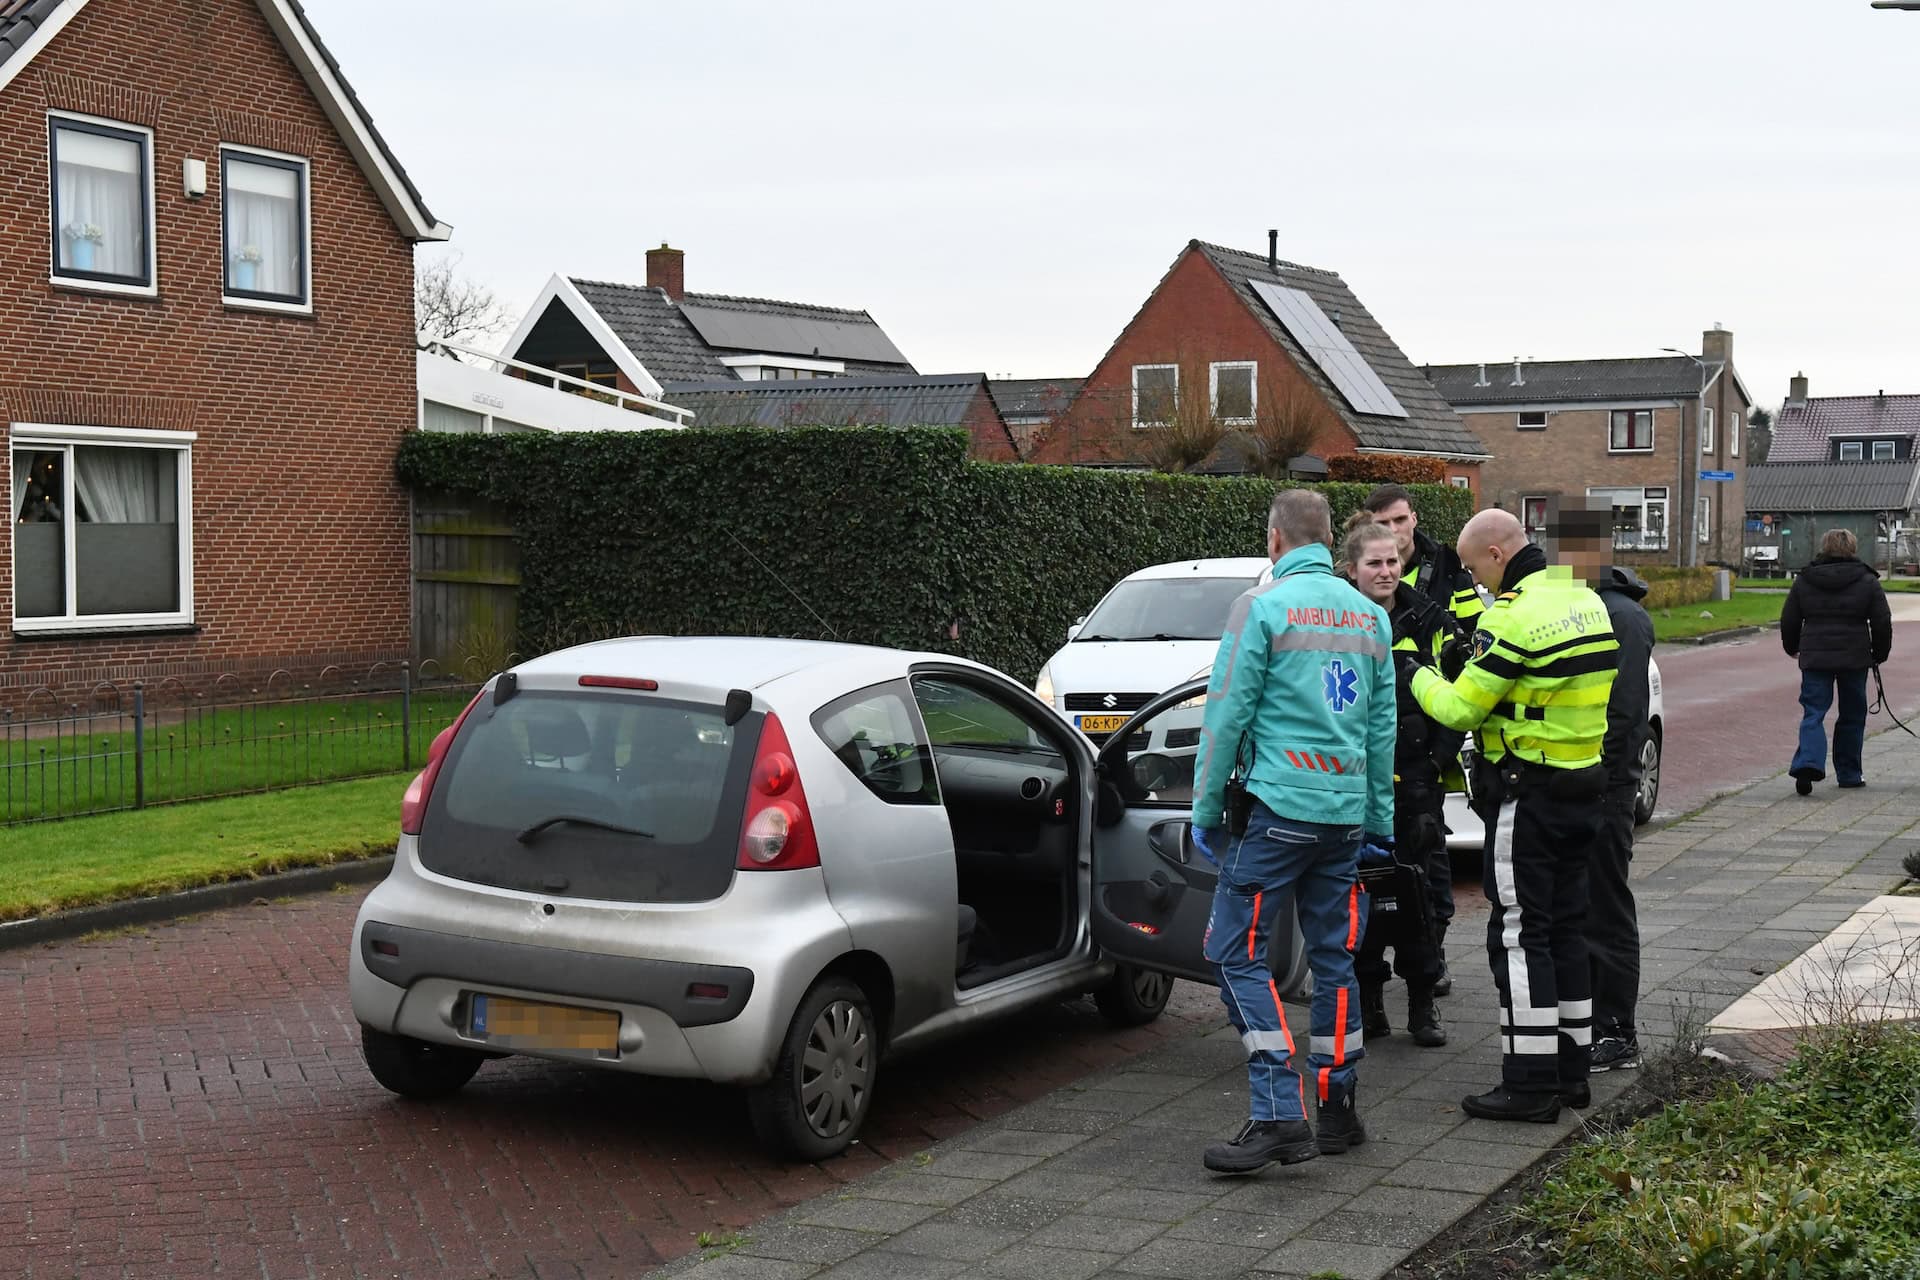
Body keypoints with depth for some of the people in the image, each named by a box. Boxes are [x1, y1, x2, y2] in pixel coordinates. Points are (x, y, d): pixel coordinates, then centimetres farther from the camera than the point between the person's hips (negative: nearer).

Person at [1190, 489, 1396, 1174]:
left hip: (1277, 807, -6)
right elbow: (1382, 726, 15)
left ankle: (1278, 1116, -11)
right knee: (1334, 956, 13)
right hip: (1346, 809, 7)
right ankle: (1338, 1110, 18)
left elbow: (1226, 717, -8)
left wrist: (1205, 809, 0)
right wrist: (1381, 817, 22)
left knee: (1236, 952, -3)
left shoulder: (1262, 607, -7)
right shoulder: (1370, 615, 12)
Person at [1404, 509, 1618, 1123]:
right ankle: (1571, 1069, 22)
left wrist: (1419, 675, 3)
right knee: (1565, 928, 15)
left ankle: (1530, 1083, -1)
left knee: (1519, 935, -3)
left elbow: (1461, 708, -15)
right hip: (1584, 788, 9)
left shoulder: (1515, 614, -18)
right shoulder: (1587, 601, 11)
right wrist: (1479, 659, 10)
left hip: (1528, 796, -9)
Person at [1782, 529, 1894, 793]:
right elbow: (1882, 622, 0)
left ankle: (1808, 763, -22)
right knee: (1852, 717, 13)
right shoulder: (1867, 581, -1)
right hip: (1855, 659, 0)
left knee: (1813, 714, 1)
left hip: (1814, 658, 1)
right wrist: (1880, 653, 14)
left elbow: (1788, 620, 7)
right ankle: (1849, 773, 19)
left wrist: (1791, 647, 24)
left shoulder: (1804, 580, 3)